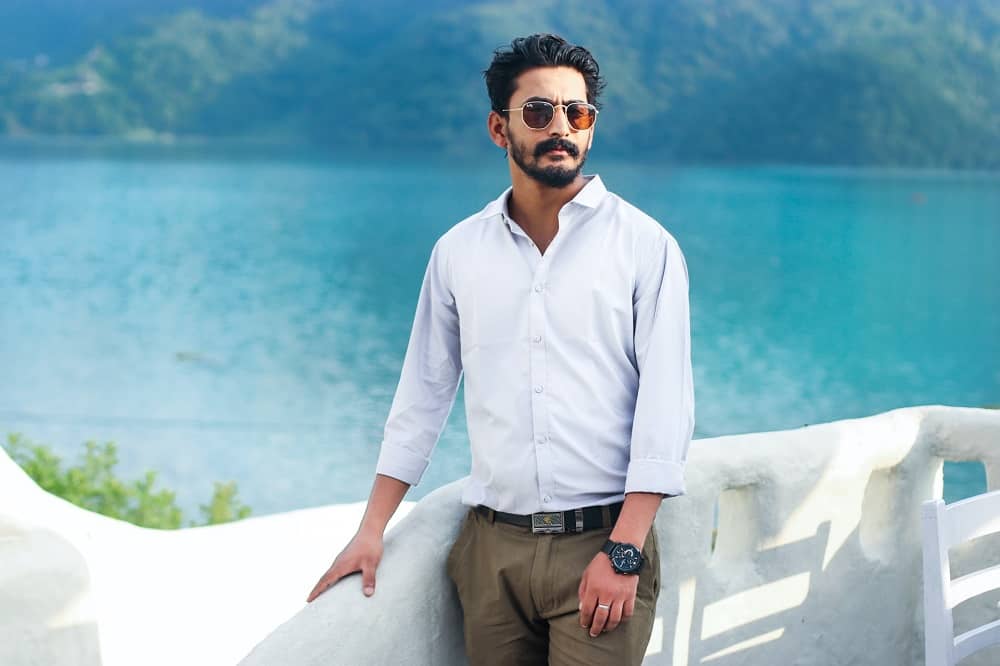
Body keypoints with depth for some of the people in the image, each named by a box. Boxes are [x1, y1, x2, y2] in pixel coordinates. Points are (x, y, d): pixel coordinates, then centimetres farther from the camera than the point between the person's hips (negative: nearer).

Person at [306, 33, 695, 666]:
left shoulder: (645, 246, -1)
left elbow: (664, 406, -7)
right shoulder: (458, 252, 9)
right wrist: (372, 532, 9)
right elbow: (422, 396, 14)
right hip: (492, 548, 3)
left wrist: (623, 553, -14)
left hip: (601, 543, -3)